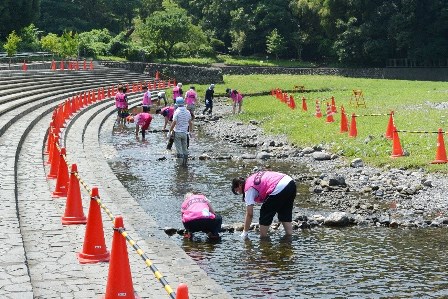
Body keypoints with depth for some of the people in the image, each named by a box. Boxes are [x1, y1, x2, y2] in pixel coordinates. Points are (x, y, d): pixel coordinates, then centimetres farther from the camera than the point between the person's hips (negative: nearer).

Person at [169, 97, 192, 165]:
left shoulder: (177, 112, -16)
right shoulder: (187, 112, 0)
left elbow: (174, 123, -18)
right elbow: (190, 122, 7)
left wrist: (170, 131, -10)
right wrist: (190, 131, 20)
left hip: (177, 132, -5)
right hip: (185, 132, 5)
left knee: (179, 148, 2)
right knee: (185, 148, 15)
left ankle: (180, 158, -2)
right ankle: (185, 161, 17)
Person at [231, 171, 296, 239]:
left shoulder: (248, 189, 2)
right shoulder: (253, 178, 24)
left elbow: (249, 214, 2)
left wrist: (245, 232, 10)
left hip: (279, 189, -8)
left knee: (264, 214, 12)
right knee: (285, 214, 24)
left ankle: (263, 238, 20)